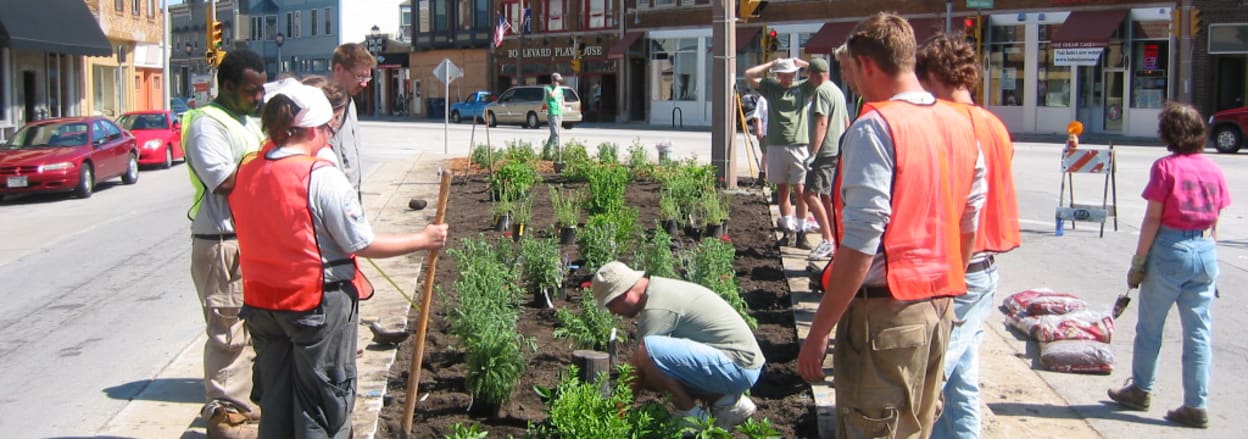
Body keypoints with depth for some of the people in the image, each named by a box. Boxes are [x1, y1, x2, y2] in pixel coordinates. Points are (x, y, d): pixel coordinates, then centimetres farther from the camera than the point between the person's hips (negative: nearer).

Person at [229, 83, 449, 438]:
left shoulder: (247, 170, -1)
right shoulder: (323, 177, -20)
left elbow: (258, 232, 9)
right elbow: (364, 245, -16)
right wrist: (423, 240, -5)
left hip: (262, 302, 6)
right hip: (318, 303, -6)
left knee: (274, 397, 18)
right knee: (321, 403, 9)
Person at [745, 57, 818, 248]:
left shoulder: (803, 88, 5)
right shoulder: (770, 87, 9)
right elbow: (749, 75, 3)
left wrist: (801, 63, 1)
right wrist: (771, 64, 3)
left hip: (799, 146, -2)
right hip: (776, 146, 2)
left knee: (800, 190, -5)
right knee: (782, 190, 7)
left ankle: (801, 232, 0)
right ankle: (788, 229, 15)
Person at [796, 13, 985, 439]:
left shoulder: (874, 128, -14)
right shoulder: (961, 125, 9)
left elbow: (861, 242, -20)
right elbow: (969, 223, 15)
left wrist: (818, 332, -16)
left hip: (886, 310, -8)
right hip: (940, 307, 8)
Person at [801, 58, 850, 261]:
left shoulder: (822, 91, -12)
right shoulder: (837, 90, 19)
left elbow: (821, 123, -20)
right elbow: (846, 122, 24)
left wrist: (813, 153, -23)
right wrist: (843, 148, 28)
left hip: (826, 152, -10)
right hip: (838, 151, 10)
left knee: (810, 194, -14)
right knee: (826, 196, 14)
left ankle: (828, 240, -18)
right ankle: (833, 243, 17)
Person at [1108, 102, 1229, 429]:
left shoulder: (1166, 167, -10)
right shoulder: (1214, 171, 5)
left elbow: (1152, 219, -11)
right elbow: (1214, 223, 9)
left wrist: (1138, 261, -6)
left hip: (1169, 251, -5)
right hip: (1205, 253, 5)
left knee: (1150, 327, 12)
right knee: (1199, 332, 7)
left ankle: (1140, 390, 25)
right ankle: (1196, 406, 8)